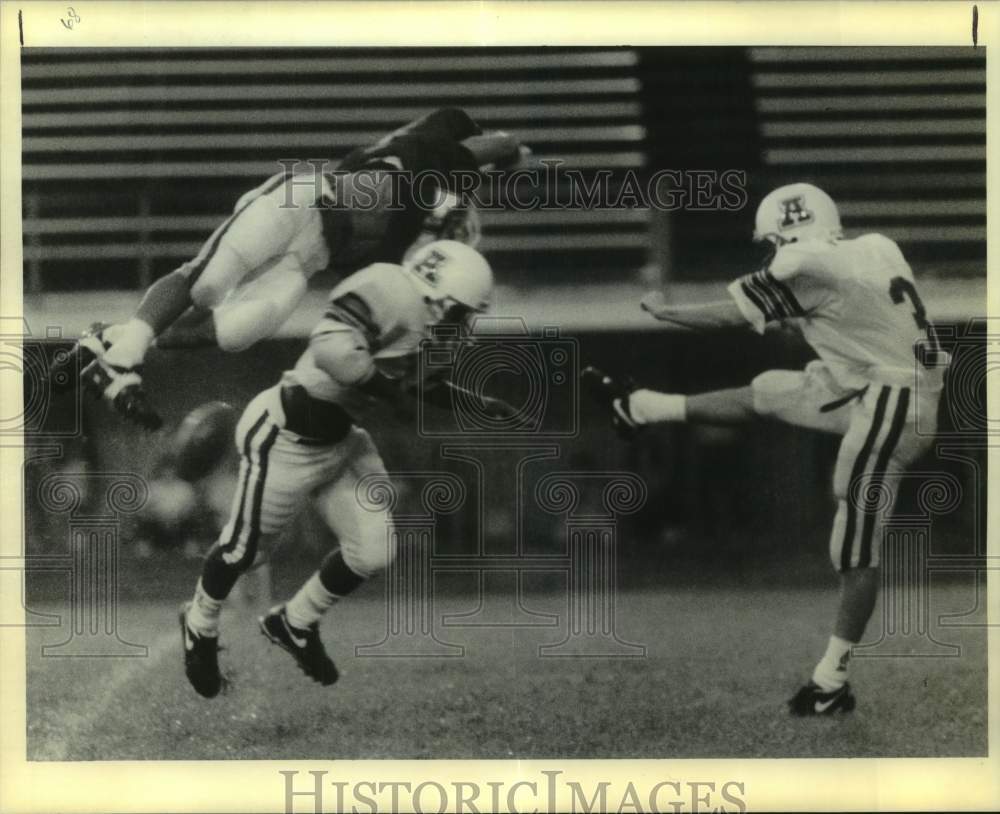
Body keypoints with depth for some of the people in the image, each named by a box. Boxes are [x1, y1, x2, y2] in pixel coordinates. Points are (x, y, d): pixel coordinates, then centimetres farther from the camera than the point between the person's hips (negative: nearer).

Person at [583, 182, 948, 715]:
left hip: (889, 408, -9)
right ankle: (640, 408, 35)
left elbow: (726, 318, -3)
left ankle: (833, 683, 7)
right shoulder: (875, 249, 6)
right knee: (767, 393, 19)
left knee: (857, 548, -1)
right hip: (880, 389, 9)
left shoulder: (805, 267, -15)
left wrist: (664, 311, 11)